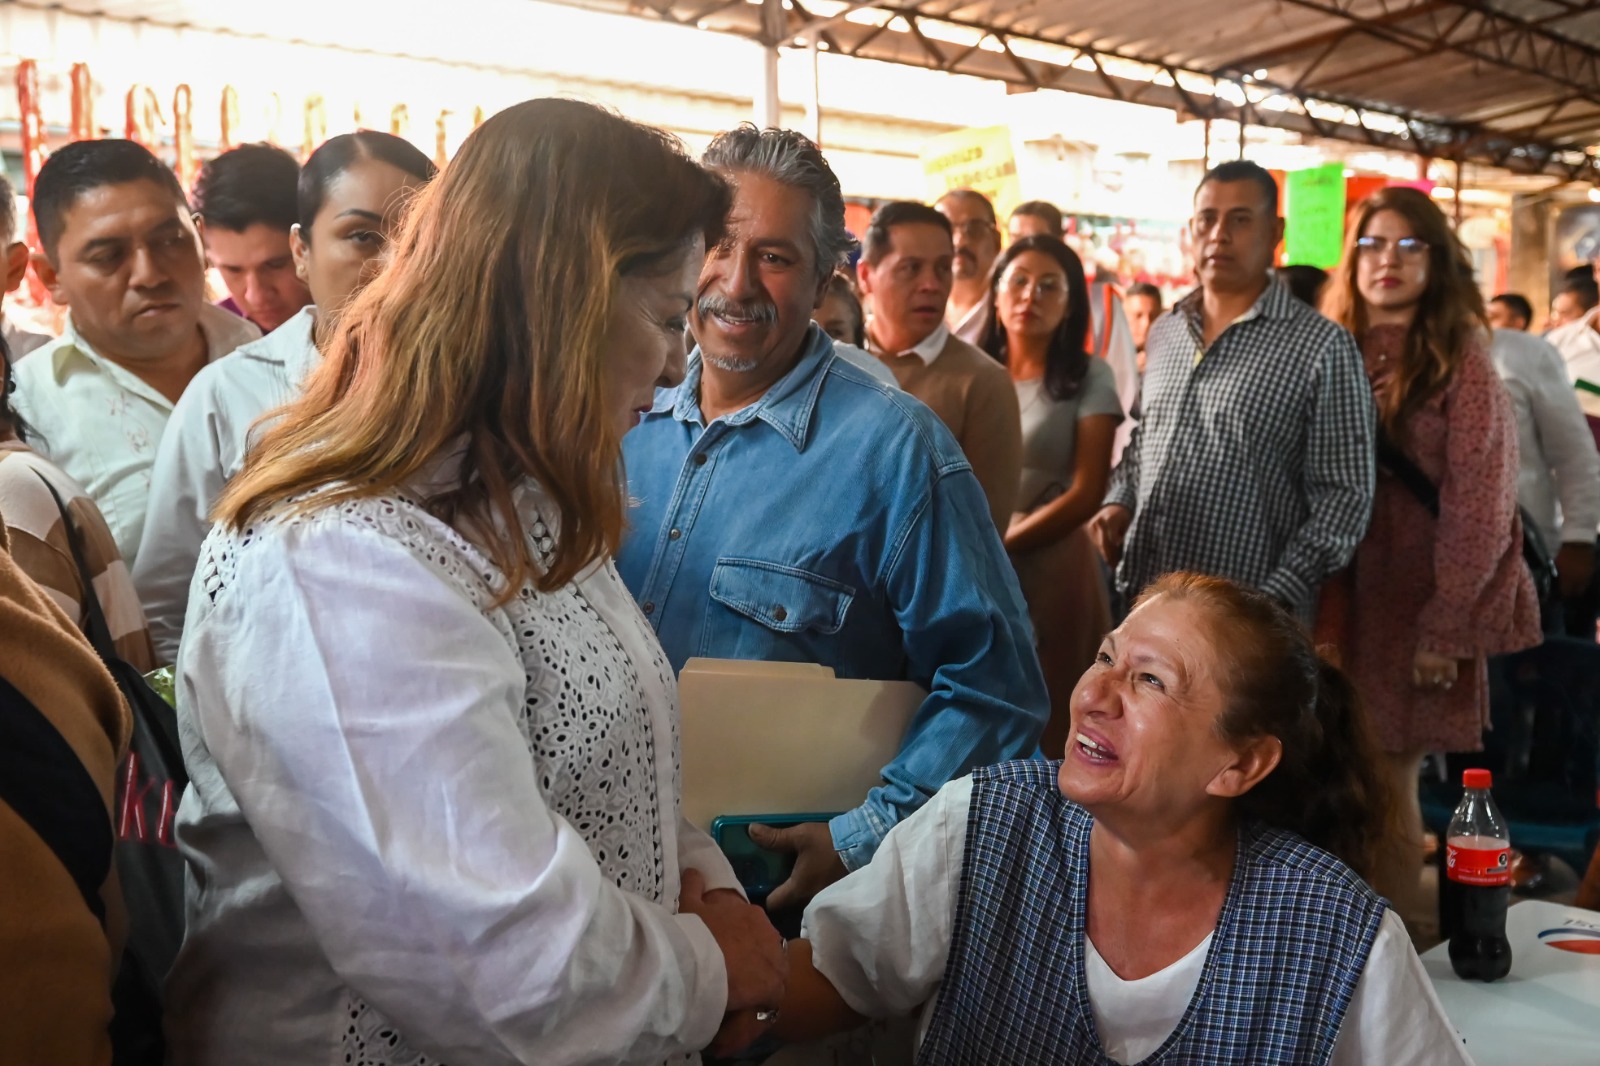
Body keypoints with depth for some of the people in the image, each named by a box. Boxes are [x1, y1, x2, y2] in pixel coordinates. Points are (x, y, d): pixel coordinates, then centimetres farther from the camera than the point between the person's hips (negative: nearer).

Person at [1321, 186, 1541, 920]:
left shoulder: (1459, 359, -4)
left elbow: (1480, 507, -8)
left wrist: (1444, 628, -13)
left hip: (1415, 603, -4)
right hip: (1339, 598, 4)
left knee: (1388, 784, 1)